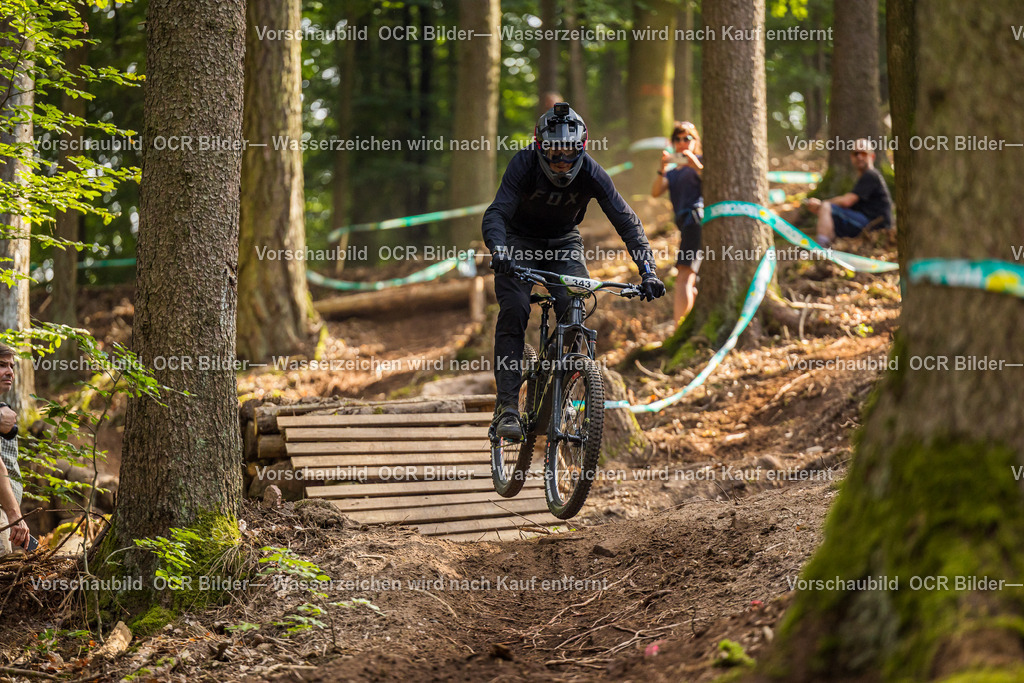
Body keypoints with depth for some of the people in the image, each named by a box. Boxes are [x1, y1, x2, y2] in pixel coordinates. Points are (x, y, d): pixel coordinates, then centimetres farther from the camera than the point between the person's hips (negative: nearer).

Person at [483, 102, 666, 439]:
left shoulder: (591, 173, -23)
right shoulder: (524, 164, -28)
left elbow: (626, 221, -21)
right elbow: (496, 213, -36)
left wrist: (648, 271, -33)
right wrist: (499, 253, -57)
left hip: (564, 243, 2)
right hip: (521, 241, -2)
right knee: (514, 309, -24)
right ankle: (507, 404, -25)